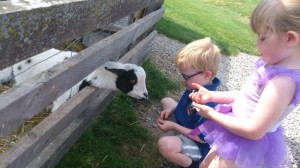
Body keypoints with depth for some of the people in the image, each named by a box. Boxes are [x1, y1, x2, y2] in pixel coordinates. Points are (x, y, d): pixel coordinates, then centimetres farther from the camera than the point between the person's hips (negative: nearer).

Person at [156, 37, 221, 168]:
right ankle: (180, 138, 14)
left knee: (165, 144, -39)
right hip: (186, 126, 9)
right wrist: (172, 110, -6)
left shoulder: (207, 104, -38)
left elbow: (202, 138, -30)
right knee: (166, 101, 18)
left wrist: (173, 126, -26)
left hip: (200, 146, -9)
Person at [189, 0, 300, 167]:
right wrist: (211, 96, 2)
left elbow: (254, 130, -30)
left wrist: (212, 114, -19)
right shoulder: (277, 63, -4)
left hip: (246, 145, -9)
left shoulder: (283, 82, -32)